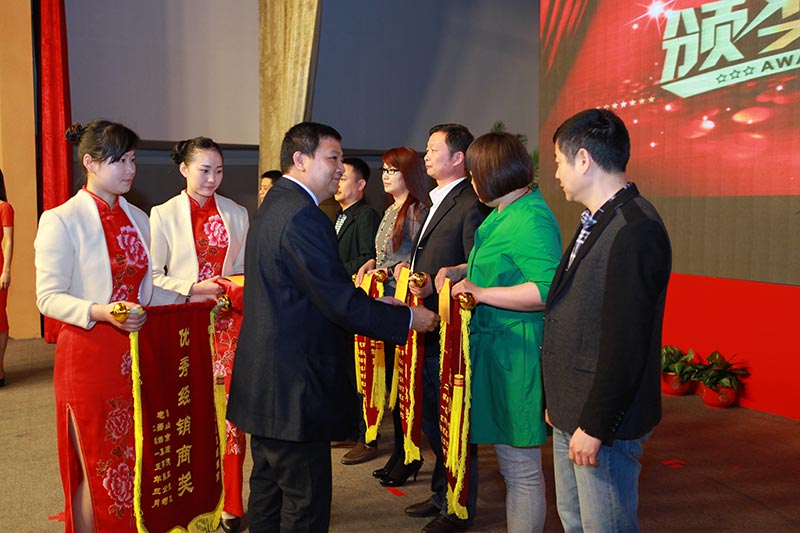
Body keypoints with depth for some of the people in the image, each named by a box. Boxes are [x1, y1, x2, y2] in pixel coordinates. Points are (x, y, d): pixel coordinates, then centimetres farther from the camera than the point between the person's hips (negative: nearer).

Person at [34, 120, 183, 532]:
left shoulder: (137, 219, 12)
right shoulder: (61, 221, -8)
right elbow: (48, 297, -13)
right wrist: (101, 313, -28)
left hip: (136, 356, 6)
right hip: (89, 356, -6)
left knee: (135, 462, 12)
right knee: (97, 470, 5)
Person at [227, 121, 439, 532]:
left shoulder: (274, 206, 13)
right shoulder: (302, 216, -20)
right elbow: (339, 303, -23)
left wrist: (368, 298, 15)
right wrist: (408, 318, -12)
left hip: (265, 384, 11)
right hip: (294, 388, -11)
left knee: (269, 489, 23)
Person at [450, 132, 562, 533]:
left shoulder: (531, 220, -17)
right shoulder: (504, 214, 14)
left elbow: (549, 289, -26)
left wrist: (481, 293, -22)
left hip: (517, 357, -10)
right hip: (495, 350, 10)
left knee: (521, 468, 4)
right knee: (511, 462, 19)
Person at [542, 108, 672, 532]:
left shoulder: (635, 230, -21)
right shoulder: (597, 222, 11)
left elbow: (626, 342, -24)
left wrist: (595, 426, -19)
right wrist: (560, 403, 16)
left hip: (604, 421, -9)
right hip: (571, 415, 10)